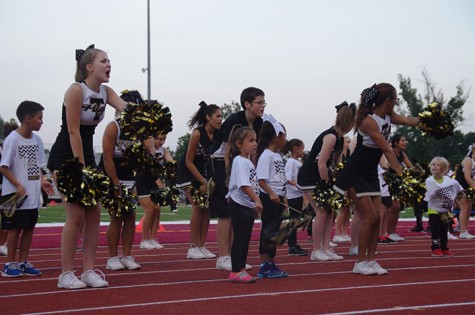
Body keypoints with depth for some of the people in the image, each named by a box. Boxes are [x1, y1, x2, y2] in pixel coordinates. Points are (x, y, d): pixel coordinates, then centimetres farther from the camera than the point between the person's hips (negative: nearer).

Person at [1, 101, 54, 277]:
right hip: (16, 196, -7)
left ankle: (23, 262, 18)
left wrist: (42, 181, -2)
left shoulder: (37, 139, 8)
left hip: (33, 196, 7)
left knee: (29, 228, 9)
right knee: (15, 228, -1)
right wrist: (18, 185, -20)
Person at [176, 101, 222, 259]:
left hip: (201, 171, 6)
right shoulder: (197, 134, -24)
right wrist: (203, 182, -19)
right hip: (187, 171, -6)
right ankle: (193, 248, -8)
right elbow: (189, 162, -19)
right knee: (198, 207, -14)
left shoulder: (217, 134, -9)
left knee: (207, 207, -1)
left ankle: (202, 246, 4)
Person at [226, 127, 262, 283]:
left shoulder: (248, 161, 16)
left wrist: (255, 203, 22)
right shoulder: (239, 161, -16)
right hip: (239, 205, -10)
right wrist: (256, 200, -31)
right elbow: (244, 185, -27)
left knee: (245, 239, 12)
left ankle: (241, 270, 19)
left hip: (249, 205, 10)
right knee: (239, 238, -7)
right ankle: (235, 272, -3)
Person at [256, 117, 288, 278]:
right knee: (267, 230, -5)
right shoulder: (266, 155, -14)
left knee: (275, 231, 13)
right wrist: (271, 194, -32)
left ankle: (271, 264, 20)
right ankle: (264, 267, -1)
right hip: (268, 198, -9)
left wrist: (283, 197, 22)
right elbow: (261, 179, -22)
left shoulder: (278, 156, 15)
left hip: (278, 197, 9)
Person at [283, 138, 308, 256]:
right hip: (293, 195, -9)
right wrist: (298, 185, -28)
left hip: (299, 195, 9)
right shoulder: (291, 162, -12)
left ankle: (294, 245, 16)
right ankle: (291, 247, -2)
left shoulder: (299, 162, 14)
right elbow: (287, 179, -20)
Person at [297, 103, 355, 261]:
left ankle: (325, 248, 8)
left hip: (321, 177, 10)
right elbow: (321, 164, -25)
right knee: (322, 212, -10)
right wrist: (328, 184, -18)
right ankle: (316, 251, -1)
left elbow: (336, 163, 9)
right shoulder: (331, 136, -22)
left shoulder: (339, 138, 8)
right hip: (309, 178, -10)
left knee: (330, 211, 6)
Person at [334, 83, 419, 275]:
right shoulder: (369, 121, -23)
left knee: (376, 217, 3)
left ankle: (370, 260, 9)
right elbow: (387, 149, -26)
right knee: (369, 216, -10)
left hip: (371, 174, 9)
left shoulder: (388, 117, 4)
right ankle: (360, 263, -2)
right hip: (355, 173, -9)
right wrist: (400, 173, -27)